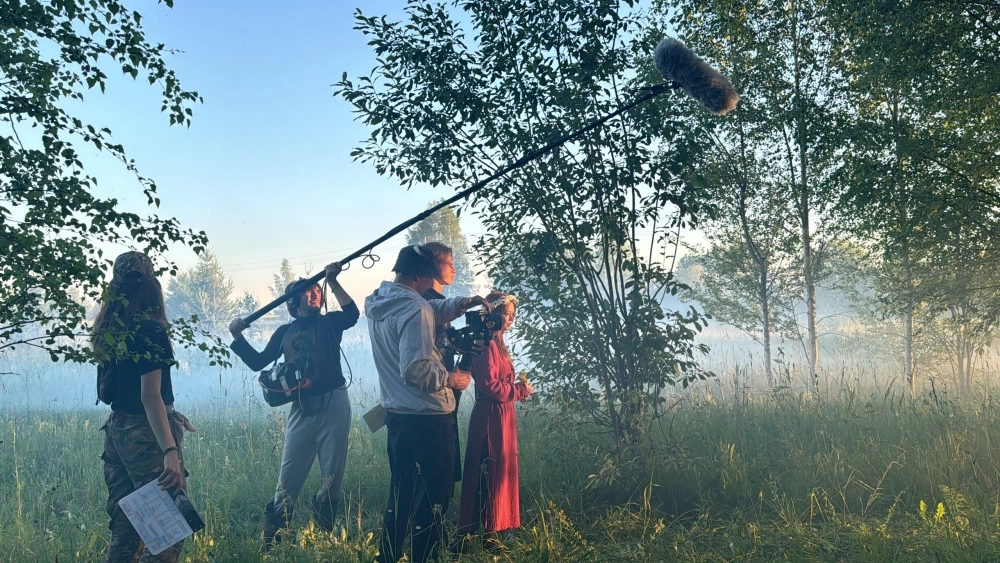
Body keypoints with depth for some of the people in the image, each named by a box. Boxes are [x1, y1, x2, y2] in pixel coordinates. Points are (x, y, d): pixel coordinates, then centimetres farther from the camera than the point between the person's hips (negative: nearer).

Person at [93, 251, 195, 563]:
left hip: (116, 429, 9)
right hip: (145, 432, -9)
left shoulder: (108, 332, 9)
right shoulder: (149, 330, -15)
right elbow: (150, 395, -21)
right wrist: (170, 450, -27)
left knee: (124, 525, 16)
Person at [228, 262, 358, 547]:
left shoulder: (329, 323, 5)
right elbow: (257, 362, 14)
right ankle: (271, 541, 15)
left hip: (333, 405, -2)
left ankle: (322, 537, 18)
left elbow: (352, 314, -16)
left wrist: (333, 282, -21)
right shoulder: (285, 331, 15)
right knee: (288, 479, 4)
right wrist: (238, 337, 4)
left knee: (332, 477, 3)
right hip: (301, 409, 2)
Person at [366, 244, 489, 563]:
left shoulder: (377, 303, 8)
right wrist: (450, 379, -11)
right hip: (427, 419, -9)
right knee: (432, 498, 4)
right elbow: (416, 370, -27)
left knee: (400, 494, 20)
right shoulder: (415, 308, -20)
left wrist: (468, 302, 19)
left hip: (396, 416, 9)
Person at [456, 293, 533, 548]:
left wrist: (519, 390, 4)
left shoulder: (498, 343, 16)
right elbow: (489, 385, -21)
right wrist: (520, 390, -11)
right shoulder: (488, 344, -15)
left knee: (499, 473, 14)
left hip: (501, 416, 10)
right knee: (490, 475, -5)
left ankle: (491, 529, 22)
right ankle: (486, 534, 3)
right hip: (491, 417, -10)